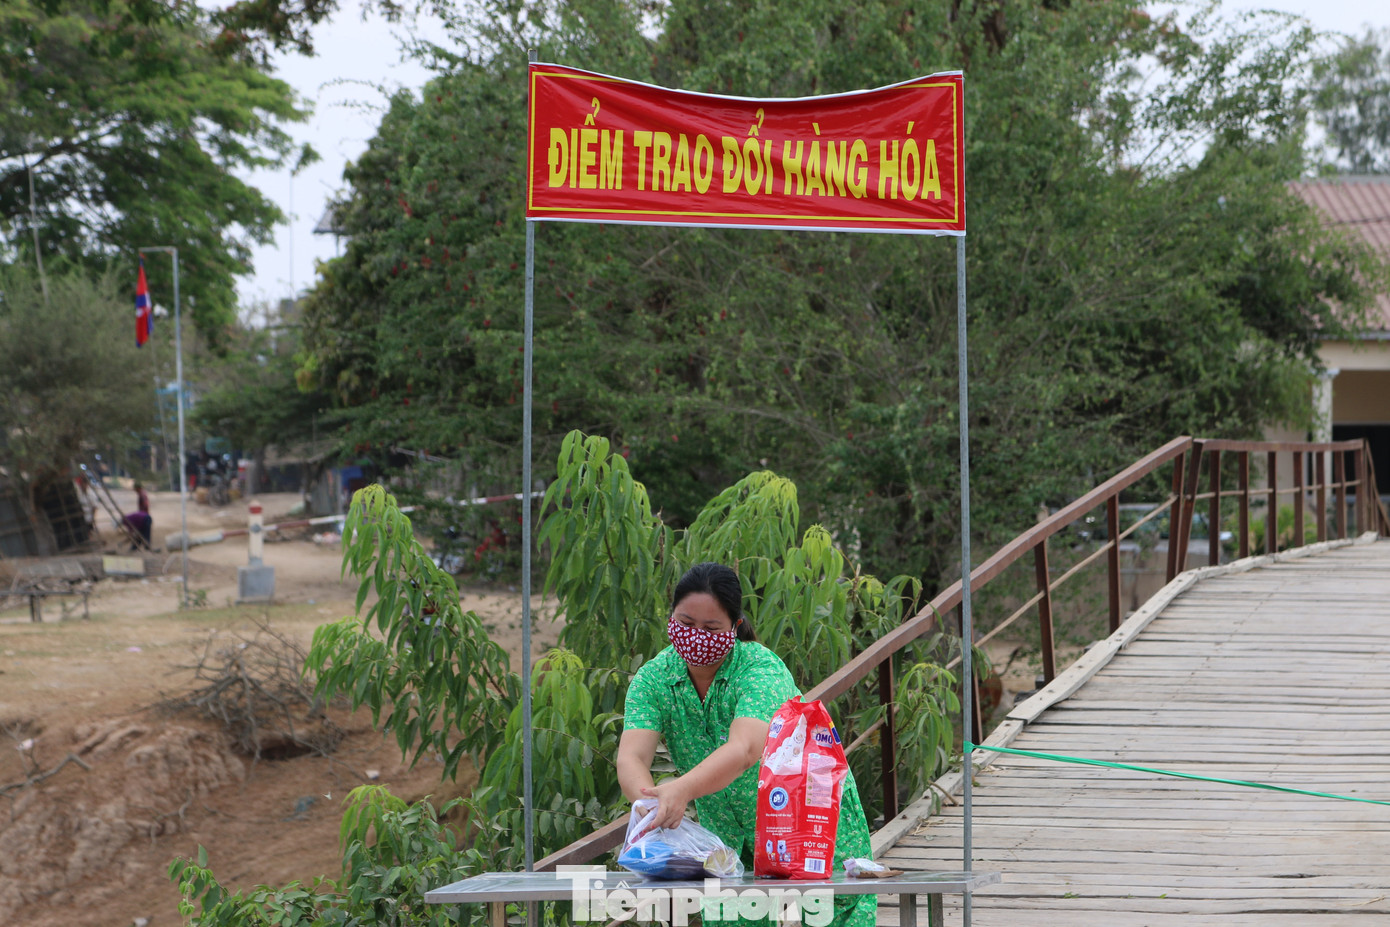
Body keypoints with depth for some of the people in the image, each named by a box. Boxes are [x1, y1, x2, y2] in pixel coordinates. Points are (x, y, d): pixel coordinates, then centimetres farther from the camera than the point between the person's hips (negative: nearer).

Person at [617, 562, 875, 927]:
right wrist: (650, 800, -51)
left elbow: (745, 749, -45)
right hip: (728, 826, 4)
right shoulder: (652, 679, -14)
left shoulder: (763, 670, -28)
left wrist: (681, 790, -63)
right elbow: (631, 758, -27)